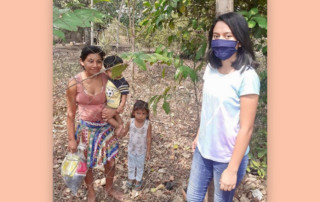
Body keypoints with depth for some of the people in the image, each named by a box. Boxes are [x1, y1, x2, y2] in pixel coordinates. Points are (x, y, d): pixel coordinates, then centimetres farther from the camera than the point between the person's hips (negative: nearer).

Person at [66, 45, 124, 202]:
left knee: (110, 162, 15)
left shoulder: (107, 79, -12)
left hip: (105, 127, 2)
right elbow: (70, 114, -10)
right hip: (86, 129, -2)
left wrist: (113, 111, -21)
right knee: (87, 164, 16)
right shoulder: (74, 83, -17)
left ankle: (109, 188, 45)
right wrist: (72, 139, -8)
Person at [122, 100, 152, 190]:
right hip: (131, 149, 2)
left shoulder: (148, 124, -23)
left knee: (140, 166, 20)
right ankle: (131, 178, 47)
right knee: (131, 165, 23)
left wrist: (148, 152, -8)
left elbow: (148, 138, -13)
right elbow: (124, 132, -3)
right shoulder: (130, 122, -19)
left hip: (142, 150, -1)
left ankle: (138, 180, 42)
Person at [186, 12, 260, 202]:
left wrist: (232, 169, -18)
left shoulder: (247, 77, -21)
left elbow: (246, 128, -20)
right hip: (203, 150, 6)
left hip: (228, 157, -6)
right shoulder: (211, 68, -1)